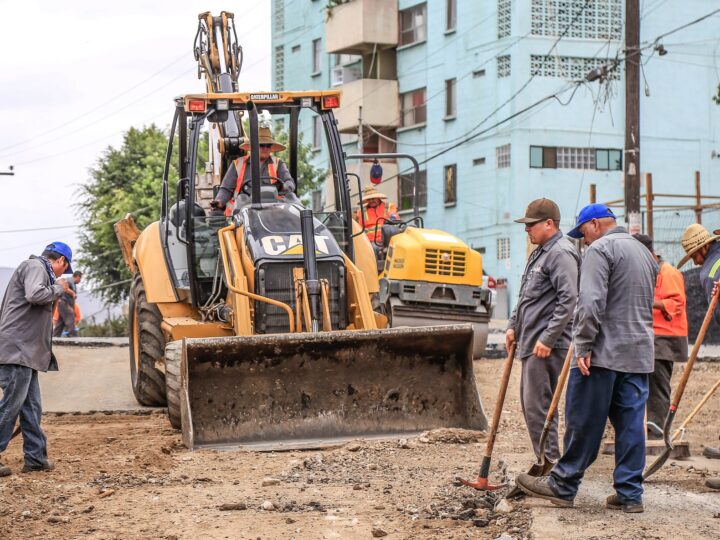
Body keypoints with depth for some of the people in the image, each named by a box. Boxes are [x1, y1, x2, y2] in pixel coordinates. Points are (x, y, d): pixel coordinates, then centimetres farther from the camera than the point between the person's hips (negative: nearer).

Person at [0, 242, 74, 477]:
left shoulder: (39, 269, 24)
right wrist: (58, 288, -10)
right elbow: (34, 295, -24)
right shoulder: (35, 266, -7)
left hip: (26, 352, 11)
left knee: (31, 406, 11)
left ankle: (36, 457, 15)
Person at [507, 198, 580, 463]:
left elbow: (568, 300, -22)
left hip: (547, 346, -11)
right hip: (531, 342, 11)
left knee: (538, 407, -11)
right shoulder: (539, 252, 20)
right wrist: (513, 325, 19)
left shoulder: (561, 253, -13)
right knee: (529, 404, 13)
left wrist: (548, 339, -23)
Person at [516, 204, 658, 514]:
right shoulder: (644, 252, 21)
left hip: (603, 353, -8)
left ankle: (563, 486, 5)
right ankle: (630, 494, 5)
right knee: (631, 423, 5)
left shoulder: (600, 249, -7)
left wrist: (584, 346, -17)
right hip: (639, 355, 8)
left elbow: (591, 302, -17)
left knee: (583, 421, -2)